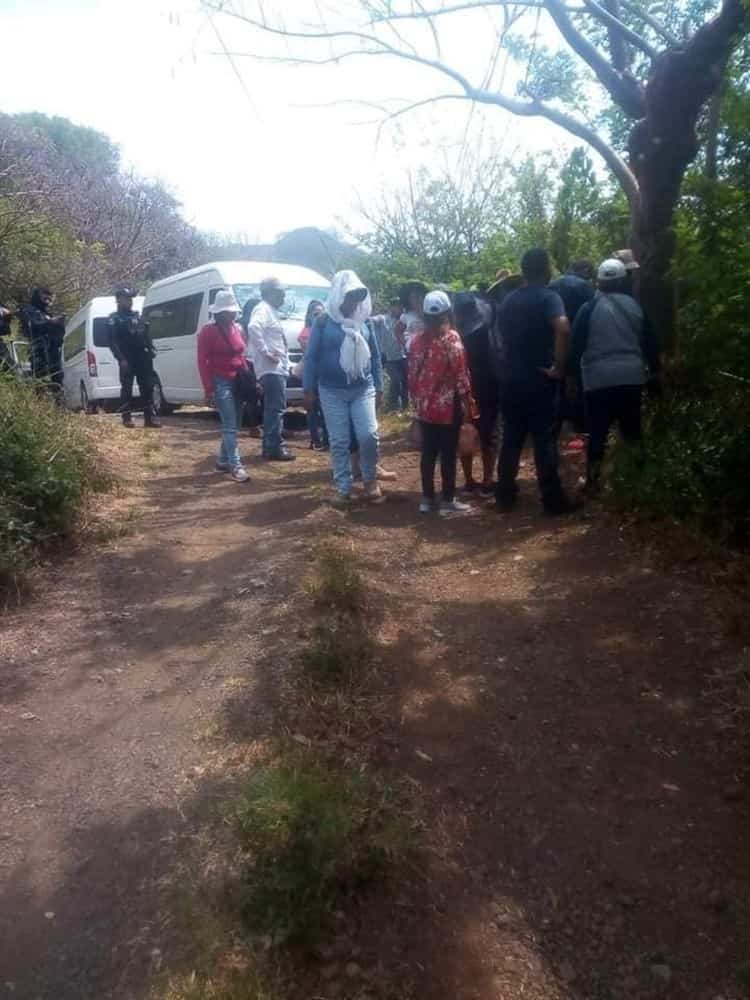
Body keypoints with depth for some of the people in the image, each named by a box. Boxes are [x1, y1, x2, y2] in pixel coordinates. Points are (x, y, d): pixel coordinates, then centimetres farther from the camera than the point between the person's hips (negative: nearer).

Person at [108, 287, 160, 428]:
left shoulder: (136, 316, 21)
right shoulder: (113, 319, 3)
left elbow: (146, 334, 20)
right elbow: (112, 342, -6)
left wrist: (151, 349, 4)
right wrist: (121, 358, -17)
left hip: (143, 356, 5)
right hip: (127, 359, -5)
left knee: (147, 387, 2)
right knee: (127, 388, -2)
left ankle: (149, 417, 3)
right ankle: (126, 418, 3)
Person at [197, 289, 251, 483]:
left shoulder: (237, 329, 11)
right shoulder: (209, 331, -7)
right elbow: (202, 361, -9)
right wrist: (208, 389, -14)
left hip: (238, 382, 7)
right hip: (221, 383, -7)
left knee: (234, 425, 11)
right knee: (230, 426, -9)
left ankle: (223, 461, 25)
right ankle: (236, 466, -8)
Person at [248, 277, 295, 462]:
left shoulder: (271, 311, 21)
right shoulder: (263, 309, -10)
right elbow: (253, 328, -30)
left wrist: (285, 360, 18)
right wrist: (265, 352, -26)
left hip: (277, 368, 10)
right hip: (271, 369, -10)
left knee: (273, 409, 13)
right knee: (276, 409, -10)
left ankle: (270, 447, 18)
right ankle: (274, 449, -8)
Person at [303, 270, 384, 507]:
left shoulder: (364, 321, 7)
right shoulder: (324, 323, -2)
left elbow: (375, 355, 12)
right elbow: (311, 357, 0)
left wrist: (378, 385, 10)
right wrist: (309, 390, -4)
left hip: (363, 390, 2)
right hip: (332, 392, -1)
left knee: (369, 435, -9)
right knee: (339, 442, 3)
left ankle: (370, 480, 14)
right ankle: (343, 488, 13)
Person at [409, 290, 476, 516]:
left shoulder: (417, 340, 5)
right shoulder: (451, 338, -11)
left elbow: (412, 375, 9)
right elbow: (461, 374, -13)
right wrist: (468, 404, -7)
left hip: (424, 407, 5)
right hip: (448, 406, -5)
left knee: (428, 453, 11)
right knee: (448, 454, 1)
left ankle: (427, 498, 17)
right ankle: (448, 501, 7)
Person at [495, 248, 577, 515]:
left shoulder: (509, 300, 11)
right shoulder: (548, 297, -9)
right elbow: (563, 329, -27)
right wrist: (559, 366, -19)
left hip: (512, 379, 6)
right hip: (539, 380, -5)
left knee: (511, 438, 12)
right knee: (545, 440, -1)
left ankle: (505, 495, 18)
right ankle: (553, 500, 5)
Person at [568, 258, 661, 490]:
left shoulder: (590, 309, -3)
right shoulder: (636, 306, 7)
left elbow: (576, 345, -4)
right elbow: (650, 343, 12)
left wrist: (571, 371, 4)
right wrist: (655, 370, 21)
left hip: (599, 379, -3)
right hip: (632, 377, 3)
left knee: (597, 431, 4)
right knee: (632, 429, 13)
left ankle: (592, 479, 7)